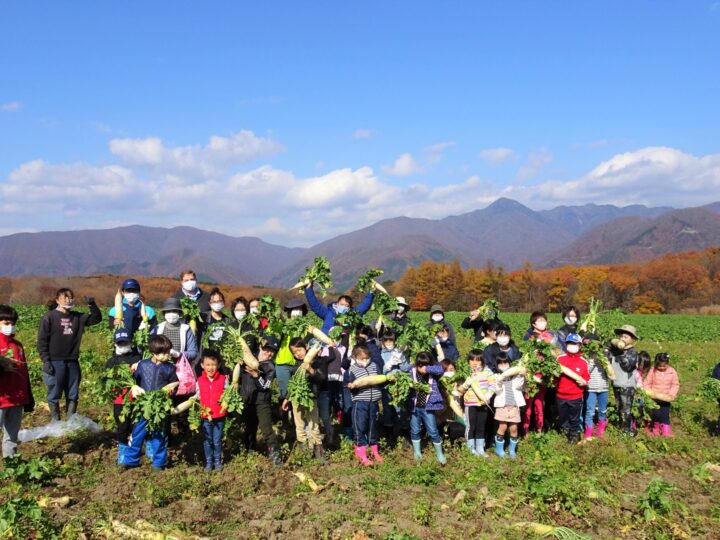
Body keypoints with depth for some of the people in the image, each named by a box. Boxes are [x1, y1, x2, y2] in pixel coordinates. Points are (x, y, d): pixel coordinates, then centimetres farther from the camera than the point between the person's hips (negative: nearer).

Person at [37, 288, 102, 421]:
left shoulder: (78, 317, 8)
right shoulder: (49, 317, -5)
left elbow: (97, 318, 10)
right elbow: (42, 341, -7)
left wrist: (92, 305, -8)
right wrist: (46, 361, -13)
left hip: (73, 362, 5)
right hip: (55, 362, -5)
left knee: (73, 395, 9)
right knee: (54, 394, 3)